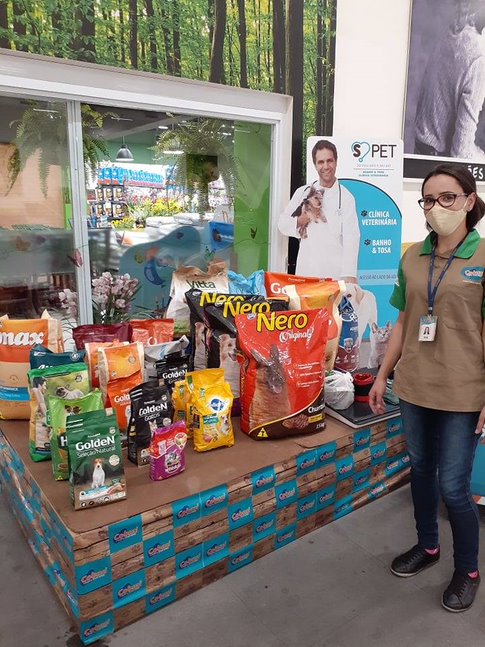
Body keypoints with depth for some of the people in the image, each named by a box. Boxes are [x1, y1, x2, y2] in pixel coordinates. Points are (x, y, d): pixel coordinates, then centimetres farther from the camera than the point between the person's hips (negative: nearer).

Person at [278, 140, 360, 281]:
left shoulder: (345, 197, 3)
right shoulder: (303, 192, 14)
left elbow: (351, 237, -5)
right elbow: (282, 223, 16)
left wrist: (349, 275, -17)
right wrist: (301, 220, -6)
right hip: (305, 271, 3)